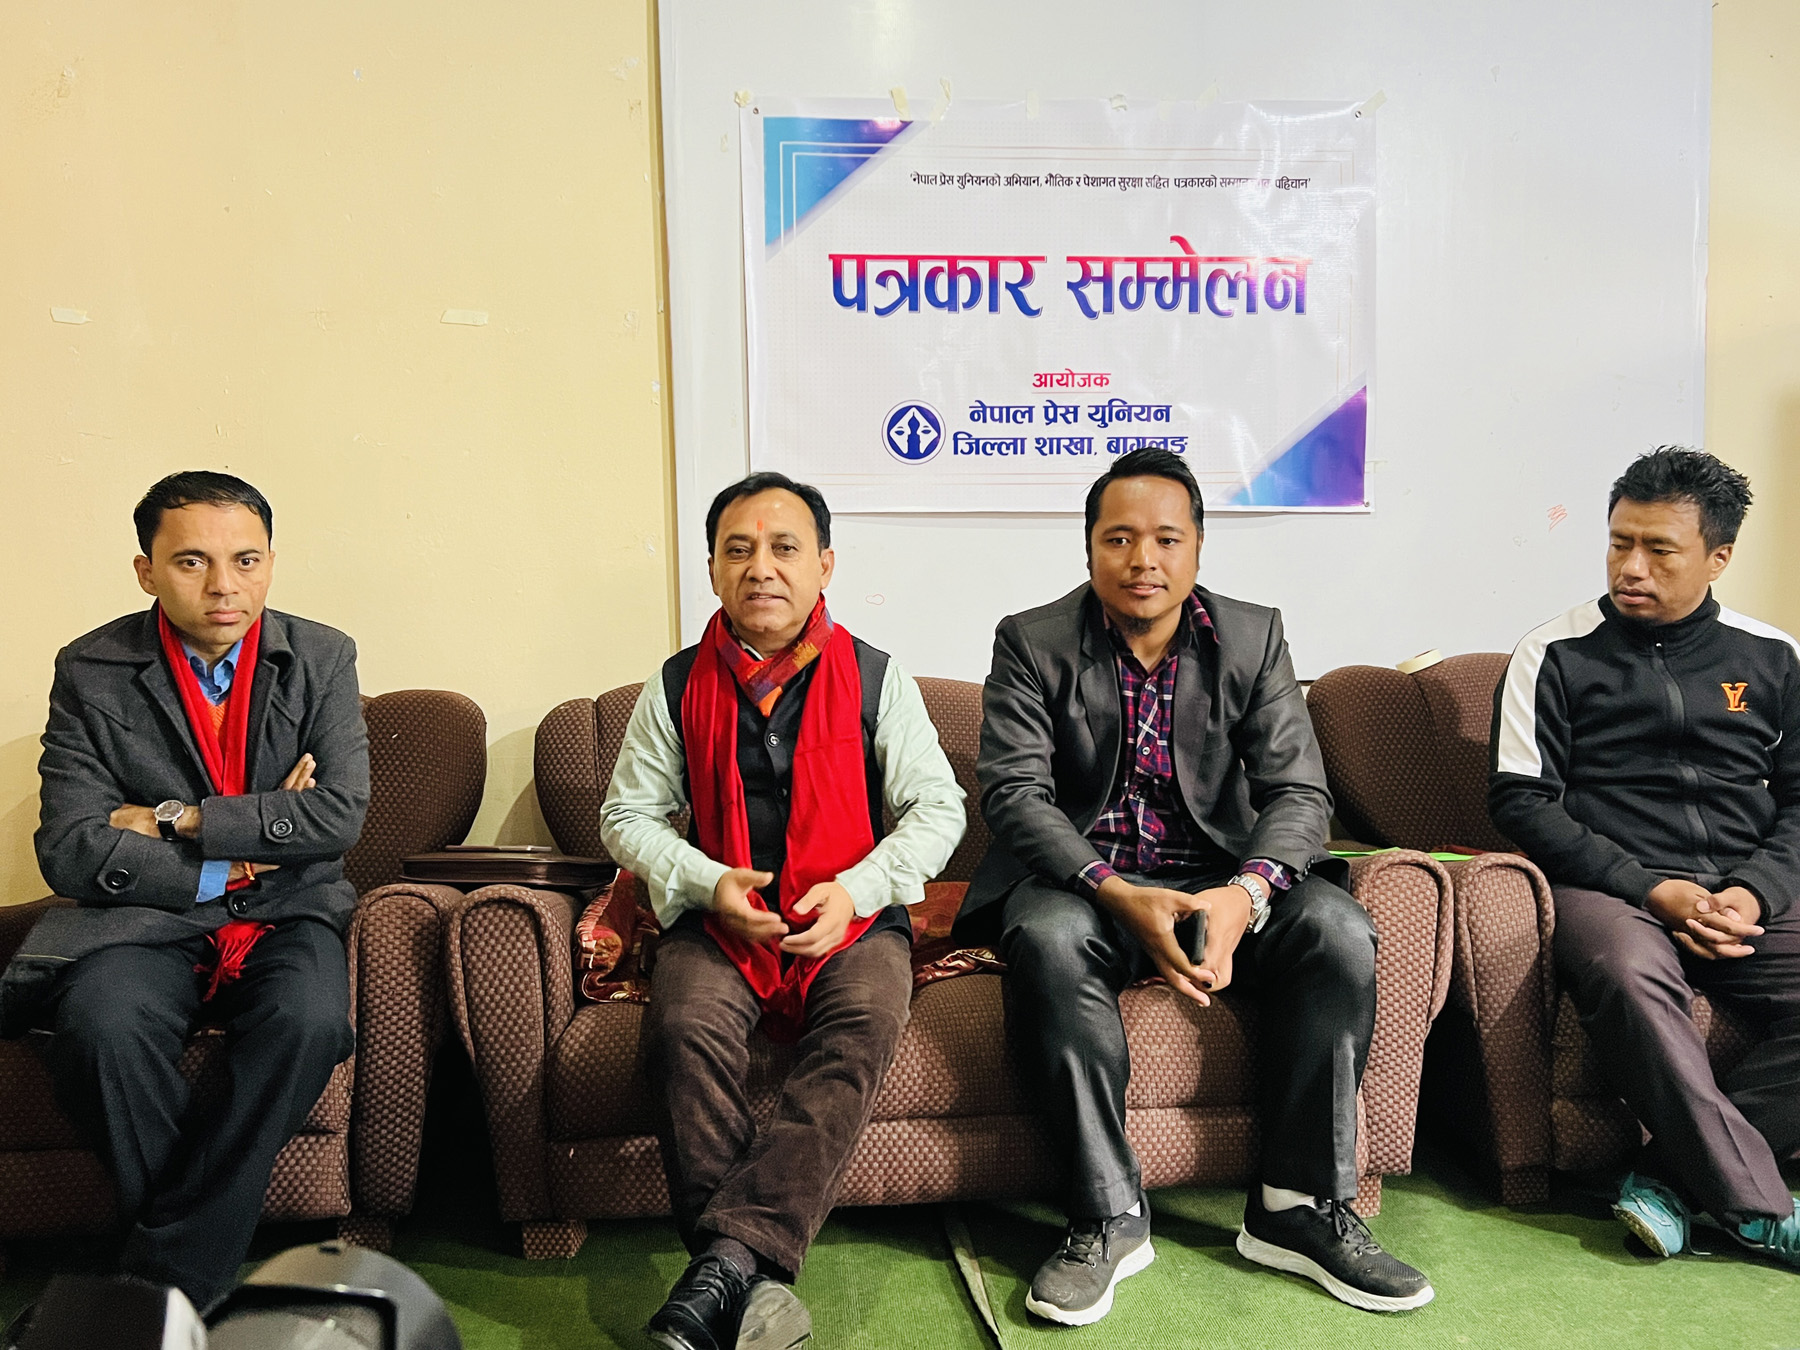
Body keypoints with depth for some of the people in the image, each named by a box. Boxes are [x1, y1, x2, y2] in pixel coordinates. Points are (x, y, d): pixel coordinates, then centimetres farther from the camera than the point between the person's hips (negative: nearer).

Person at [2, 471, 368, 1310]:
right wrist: (235, 860, -11)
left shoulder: (321, 658, 2)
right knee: (100, 1025, -32)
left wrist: (180, 820, -11)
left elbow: (340, 814, -9)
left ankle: (168, 1275, -16)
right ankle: (211, 1246, -12)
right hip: (146, 919, 0)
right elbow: (71, 850, -8)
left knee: (309, 1021, -31)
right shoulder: (91, 672, 0)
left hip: (286, 917, 1)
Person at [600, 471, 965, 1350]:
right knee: (684, 1029, -30)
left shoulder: (874, 677, 5)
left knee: (863, 1029, -33)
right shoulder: (678, 686, 8)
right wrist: (707, 885, -8)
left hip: (852, 917, -1)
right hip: (718, 919, 1)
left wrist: (857, 891, -11)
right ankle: (752, 1279, -30)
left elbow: (937, 808, 5)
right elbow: (628, 815, 11)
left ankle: (728, 1255, -37)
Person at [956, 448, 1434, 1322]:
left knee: (1338, 930, -25)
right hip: (1081, 879, -2)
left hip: (1218, 877, 2)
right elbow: (1015, 793, -13)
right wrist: (1119, 895, -30)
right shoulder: (1032, 643, -2)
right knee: (1047, 937, -35)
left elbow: (1299, 790, -5)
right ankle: (1109, 1216, -22)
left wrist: (1246, 893, -28)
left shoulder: (1252, 638, 3)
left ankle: (1298, 1205, -12)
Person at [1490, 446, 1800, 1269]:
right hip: (1610, 888, -3)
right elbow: (1521, 801, -1)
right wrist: (1654, 889, -10)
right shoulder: (1555, 655, 5)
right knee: (1627, 976, -37)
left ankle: (1676, 1174, -19)